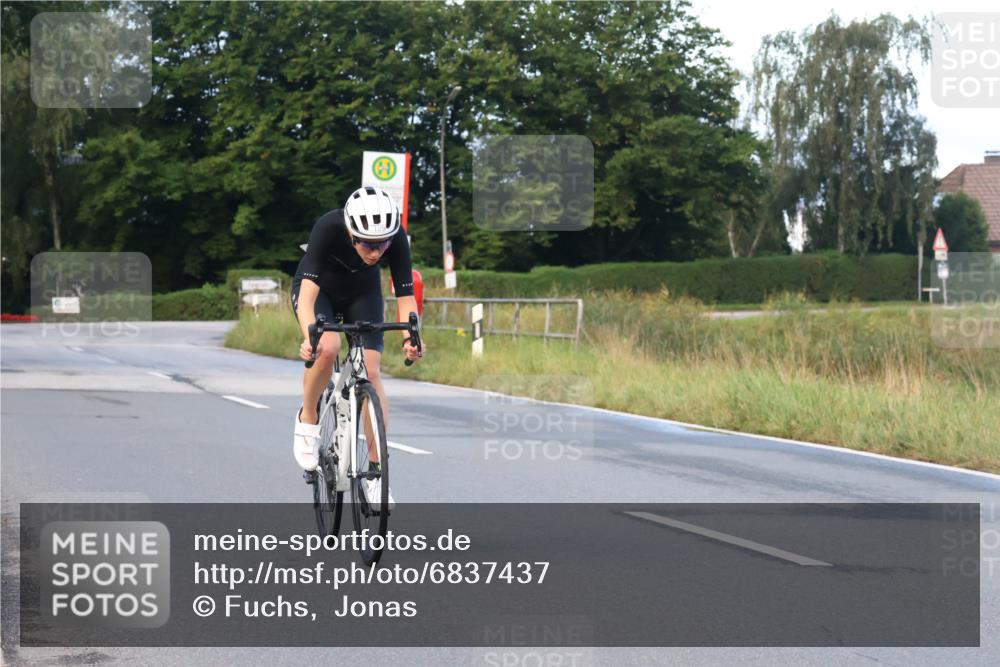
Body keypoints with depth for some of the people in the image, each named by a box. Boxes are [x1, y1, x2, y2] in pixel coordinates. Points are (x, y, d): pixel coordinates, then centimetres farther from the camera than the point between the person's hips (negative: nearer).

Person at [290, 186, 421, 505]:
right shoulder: (328, 228, -38)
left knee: (371, 372, -14)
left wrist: (409, 337, -47)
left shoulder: (396, 237, -30)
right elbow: (307, 293, -43)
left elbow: (406, 296, -29)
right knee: (327, 348, -32)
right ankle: (307, 419, -4)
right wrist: (309, 337, -60)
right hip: (319, 289, -2)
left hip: (362, 293, 2)